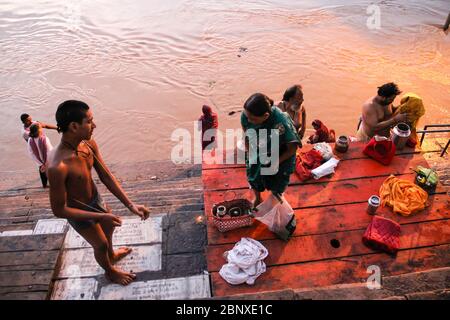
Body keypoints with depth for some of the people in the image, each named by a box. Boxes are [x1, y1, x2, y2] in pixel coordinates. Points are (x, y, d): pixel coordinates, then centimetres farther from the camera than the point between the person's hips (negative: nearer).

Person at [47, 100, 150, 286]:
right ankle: (110, 271, 53)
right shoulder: (58, 166, -40)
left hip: (96, 199, 7)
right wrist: (100, 216, -29)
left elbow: (106, 176, -10)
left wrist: (130, 205, -15)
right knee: (101, 244, 19)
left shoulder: (89, 144, -19)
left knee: (109, 227, 32)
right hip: (79, 212, -6)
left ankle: (111, 256, 65)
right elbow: (59, 210, -29)